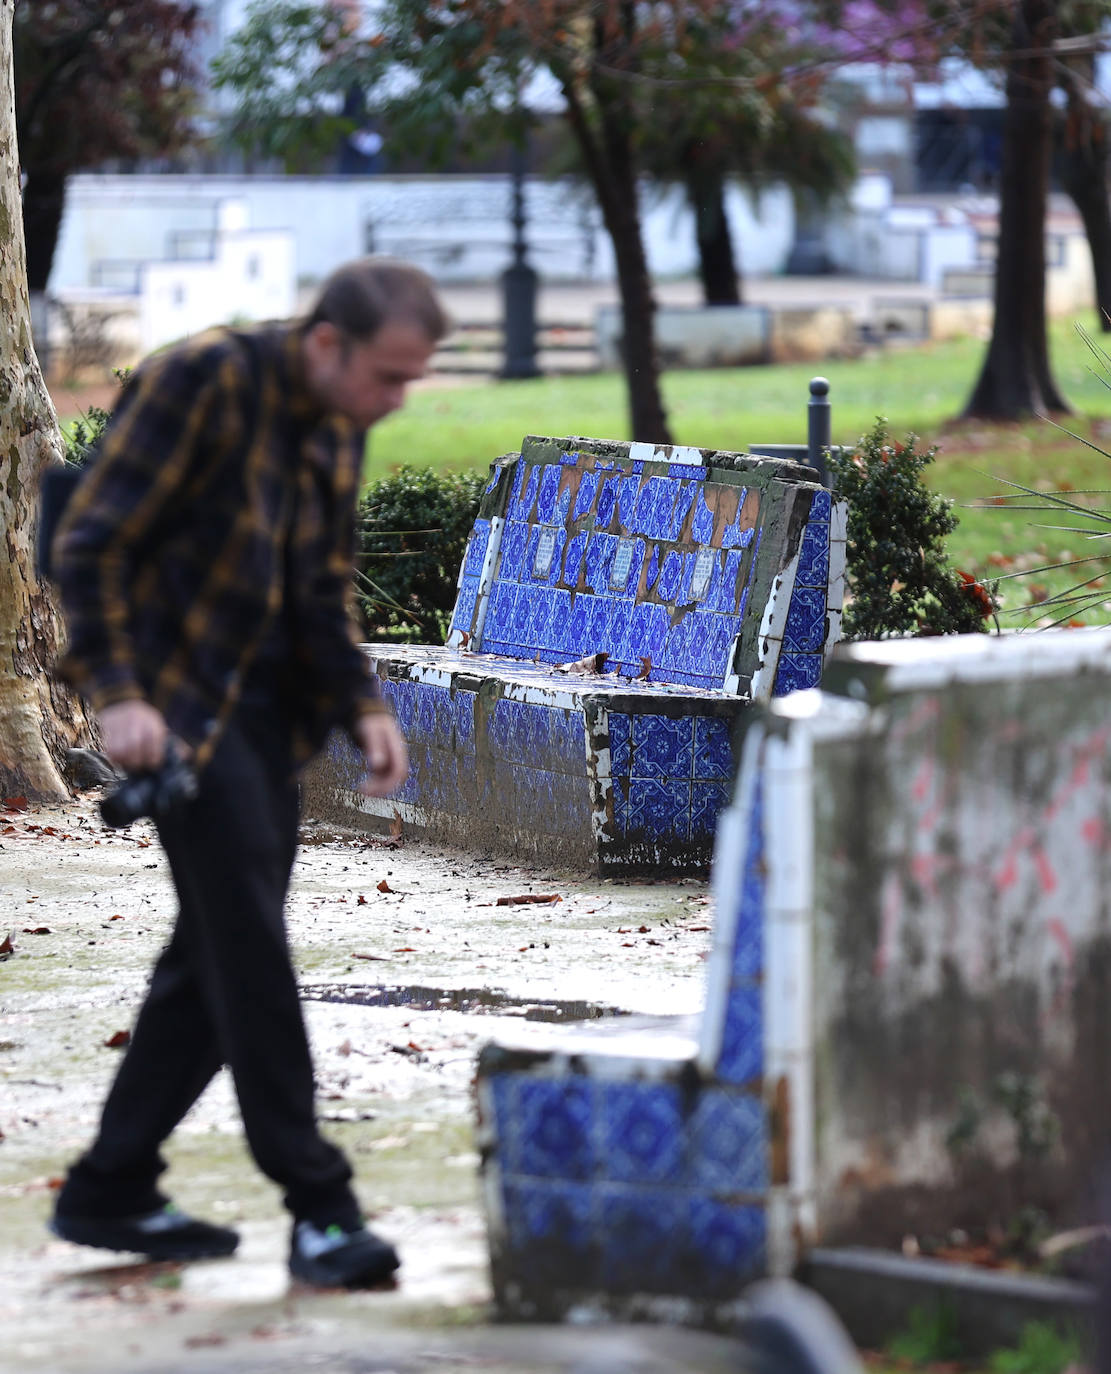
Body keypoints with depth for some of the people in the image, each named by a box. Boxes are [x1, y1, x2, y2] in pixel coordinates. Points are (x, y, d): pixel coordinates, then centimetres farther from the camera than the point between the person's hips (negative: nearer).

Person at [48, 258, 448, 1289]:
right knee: (250, 944, -11)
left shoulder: (337, 431, 10)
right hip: (180, 698, -8)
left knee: (218, 953, 9)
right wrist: (117, 693, -23)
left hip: (265, 710, 9)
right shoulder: (202, 381, -14)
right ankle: (318, 1206, -11)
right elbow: (89, 546, -15)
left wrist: (361, 706, 5)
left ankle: (108, 1193, 19)